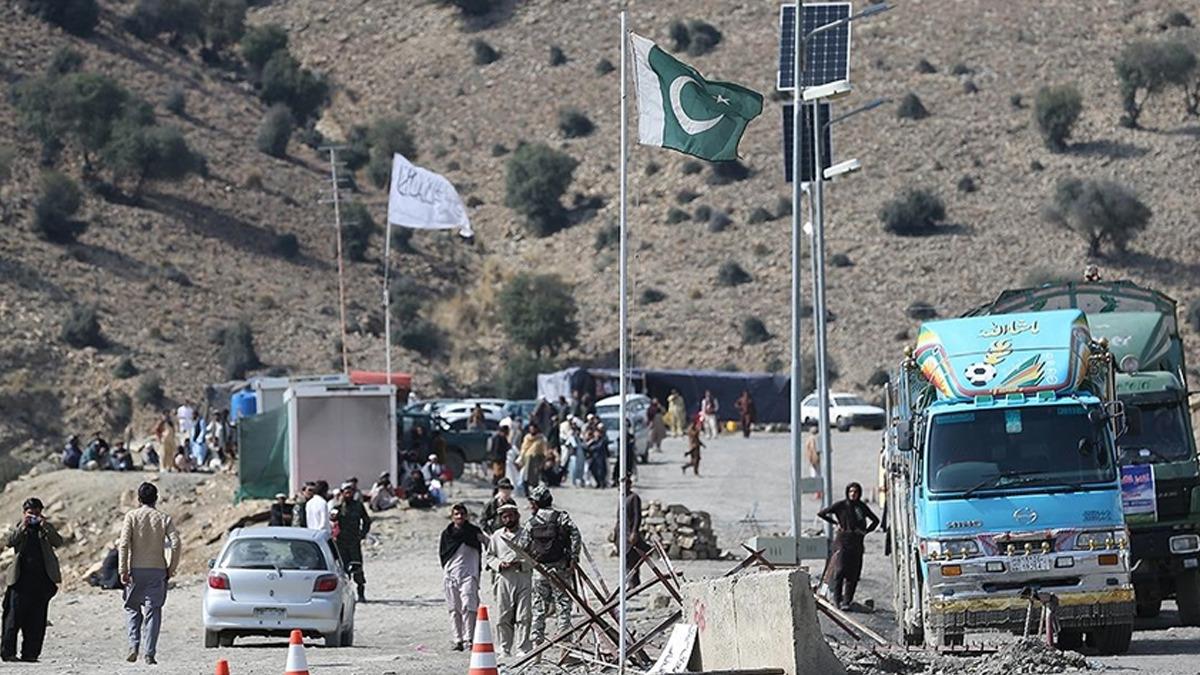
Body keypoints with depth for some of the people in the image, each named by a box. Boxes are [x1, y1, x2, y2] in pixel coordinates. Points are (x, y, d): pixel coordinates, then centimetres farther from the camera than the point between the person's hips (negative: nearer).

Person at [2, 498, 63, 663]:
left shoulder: (46, 528, 13)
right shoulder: (18, 528, 10)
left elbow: (58, 542, -3)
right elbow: (8, 542, -8)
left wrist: (45, 526, -14)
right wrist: (22, 526, -17)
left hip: (42, 579, 2)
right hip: (21, 579, -2)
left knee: (37, 619, 1)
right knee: (14, 617, -4)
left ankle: (30, 653, 5)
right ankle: (8, 651, -1)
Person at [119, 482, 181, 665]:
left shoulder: (132, 516, -1)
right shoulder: (164, 519, 3)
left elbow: (124, 544, -9)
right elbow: (176, 545, -4)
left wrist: (123, 570, -7)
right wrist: (171, 568, 5)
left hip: (136, 569, -1)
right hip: (158, 570, 1)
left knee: (132, 609, 13)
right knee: (153, 612, 4)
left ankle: (134, 645, -4)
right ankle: (149, 653, -2)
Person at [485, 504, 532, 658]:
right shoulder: (496, 536, 14)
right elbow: (490, 557, 17)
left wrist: (521, 564, -12)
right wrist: (499, 564, -3)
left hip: (523, 576, -2)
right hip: (504, 577, 2)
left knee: (523, 616, -6)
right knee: (503, 617, 0)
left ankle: (521, 649, -3)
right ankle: (504, 648, 9)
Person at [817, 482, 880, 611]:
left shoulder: (862, 507, 9)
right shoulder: (840, 505, 1)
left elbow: (875, 520, 22)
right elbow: (821, 513, 5)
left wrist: (866, 531, 8)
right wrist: (835, 522, 1)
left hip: (856, 542, 3)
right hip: (842, 541, -3)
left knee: (853, 574, -2)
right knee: (840, 570, -12)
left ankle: (847, 601, 1)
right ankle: (837, 600, -3)